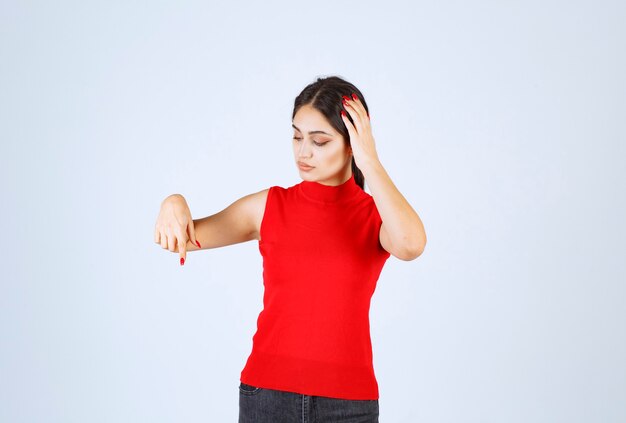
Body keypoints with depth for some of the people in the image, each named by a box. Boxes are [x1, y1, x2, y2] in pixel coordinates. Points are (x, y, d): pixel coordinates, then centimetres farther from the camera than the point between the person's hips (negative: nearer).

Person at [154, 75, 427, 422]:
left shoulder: (377, 215, -2)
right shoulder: (270, 206, 4)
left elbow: (410, 245, -25)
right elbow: (185, 237, 0)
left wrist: (369, 161, -18)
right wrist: (174, 204, -22)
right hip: (268, 393, 1)